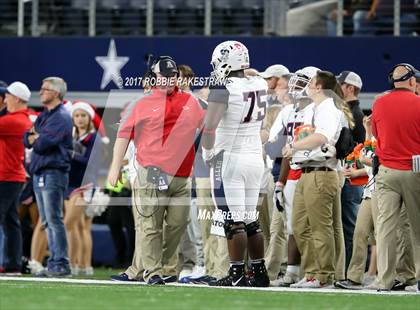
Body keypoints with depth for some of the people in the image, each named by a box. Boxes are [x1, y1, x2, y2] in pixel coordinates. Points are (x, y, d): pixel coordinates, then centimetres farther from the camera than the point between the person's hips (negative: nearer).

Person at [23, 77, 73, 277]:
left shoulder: (61, 117, -10)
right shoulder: (43, 116, 20)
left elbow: (43, 144, -18)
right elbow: (27, 140, 13)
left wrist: (35, 138, 3)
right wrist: (37, 138, -7)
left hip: (53, 173, -9)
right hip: (40, 174, 9)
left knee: (54, 220, -11)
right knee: (47, 222, 9)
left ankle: (61, 264, -11)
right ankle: (54, 262, 12)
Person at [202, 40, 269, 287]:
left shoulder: (224, 90, -15)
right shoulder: (260, 86, 5)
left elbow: (209, 126, -23)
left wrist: (208, 152, -8)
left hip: (230, 159, -7)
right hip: (255, 158, 7)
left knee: (234, 221, -4)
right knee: (251, 219, 13)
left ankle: (237, 274, -4)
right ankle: (259, 273, 15)